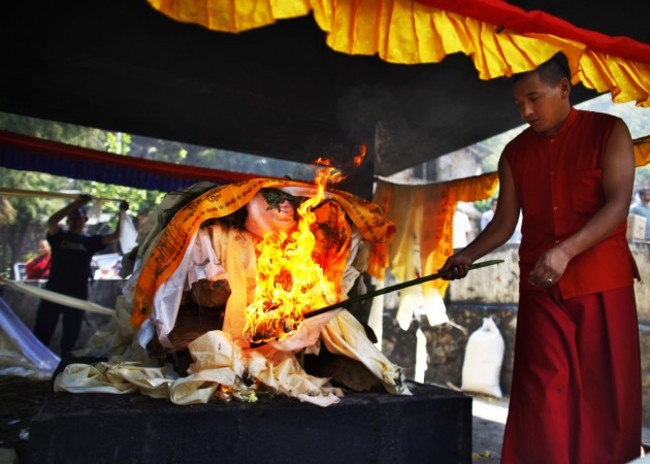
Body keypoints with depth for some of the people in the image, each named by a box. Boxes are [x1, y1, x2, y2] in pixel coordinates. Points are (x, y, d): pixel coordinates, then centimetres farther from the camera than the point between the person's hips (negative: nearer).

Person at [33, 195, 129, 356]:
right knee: (40, 335, -1)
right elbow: (51, 221, -17)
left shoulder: (90, 241, 7)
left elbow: (116, 236, -2)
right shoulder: (59, 236, 3)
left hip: (77, 296, 2)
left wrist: (122, 213, -14)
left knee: (70, 339, 12)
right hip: (53, 293, -2)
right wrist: (76, 203, -21)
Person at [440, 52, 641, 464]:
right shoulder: (515, 153, 8)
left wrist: (565, 251, -26)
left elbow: (618, 206, -13)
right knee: (543, 391, 0)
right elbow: (505, 222, 8)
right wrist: (469, 255, -9)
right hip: (541, 288, 2)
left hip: (603, 284, -2)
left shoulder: (609, 132, -2)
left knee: (607, 389, 5)